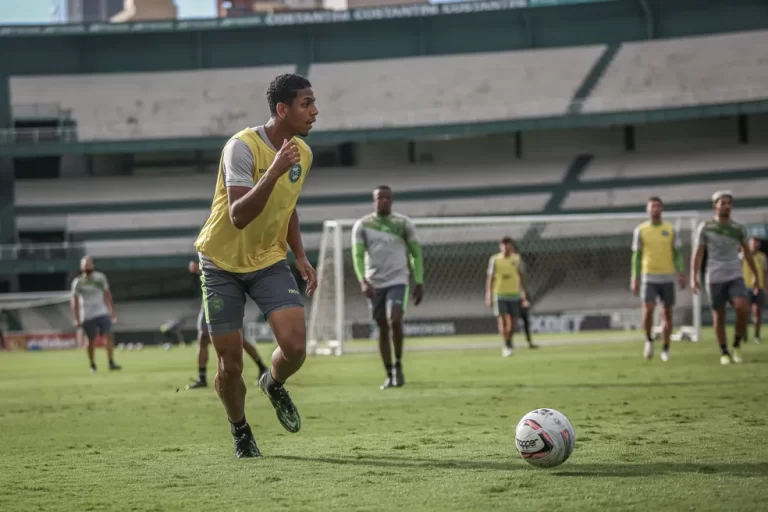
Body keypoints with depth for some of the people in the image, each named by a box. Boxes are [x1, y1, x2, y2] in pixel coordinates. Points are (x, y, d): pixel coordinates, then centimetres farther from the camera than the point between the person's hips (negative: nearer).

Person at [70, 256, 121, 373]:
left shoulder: (100, 278, 5)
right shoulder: (78, 282, -4)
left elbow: (107, 295, 13)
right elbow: (74, 301, -2)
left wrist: (112, 312, 10)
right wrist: (76, 319, -6)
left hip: (102, 314, 2)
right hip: (87, 316, -2)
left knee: (108, 337, -11)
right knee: (91, 341, 4)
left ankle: (111, 363, -12)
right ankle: (92, 365, 18)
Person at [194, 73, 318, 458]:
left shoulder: (302, 153, 0)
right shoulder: (242, 147, -23)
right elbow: (238, 216, -33)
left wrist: (300, 256, 11)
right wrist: (273, 171, -41)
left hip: (269, 261, 5)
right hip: (222, 263, -5)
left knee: (295, 346, -15)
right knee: (230, 363, -1)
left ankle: (274, 384, 20)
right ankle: (239, 430, 26)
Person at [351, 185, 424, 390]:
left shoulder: (404, 224, 2)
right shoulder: (362, 225, 2)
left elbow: (416, 254, 7)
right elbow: (358, 255, -5)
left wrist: (419, 283, 1)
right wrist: (363, 281, -20)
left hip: (398, 281, -2)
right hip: (374, 284, 2)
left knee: (395, 321, -21)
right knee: (382, 328, 5)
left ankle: (398, 366, -3)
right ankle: (389, 375, 14)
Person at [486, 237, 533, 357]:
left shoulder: (517, 259, 4)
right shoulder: (494, 260, -2)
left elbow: (521, 277, 9)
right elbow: (490, 278, 0)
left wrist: (524, 294, 6)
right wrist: (489, 296, -4)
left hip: (514, 294, 2)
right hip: (499, 295, -2)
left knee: (513, 322, 4)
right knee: (503, 320, -13)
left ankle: (509, 342, 25)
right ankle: (506, 346, -14)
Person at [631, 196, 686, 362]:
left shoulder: (670, 229, 5)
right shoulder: (640, 230, 2)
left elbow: (677, 253, 6)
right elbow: (636, 255, 4)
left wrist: (681, 273, -6)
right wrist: (635, 278, -1)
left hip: (667, 278, 2)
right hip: (649, 277, -1)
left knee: (667, 313, 3)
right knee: (648, 309, -17)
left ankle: (665, 350, 13)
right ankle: (649, 340, 7)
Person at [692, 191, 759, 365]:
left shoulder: (738, 228, 7)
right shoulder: (705, 227, 0)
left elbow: (747, 251, 17)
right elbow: (698, 253, 0)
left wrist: (755, 275, 18)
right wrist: (693, 277, -7)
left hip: (735, 277, 1)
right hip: (715, 278, -1)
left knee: (743, 309, -18)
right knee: (719, 316, 2)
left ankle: (737, 345, 0)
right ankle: (724, 353, 15)